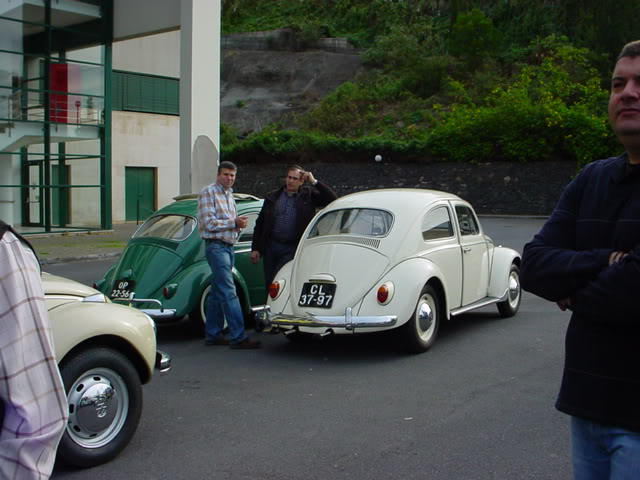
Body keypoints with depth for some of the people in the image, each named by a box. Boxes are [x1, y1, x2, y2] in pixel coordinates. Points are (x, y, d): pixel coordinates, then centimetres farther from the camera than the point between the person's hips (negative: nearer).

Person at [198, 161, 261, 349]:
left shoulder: (229, 194, 18)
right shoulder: (208, 192, -7)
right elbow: (208, 223, -15)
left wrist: (239, 223, 3)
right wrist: (233, 223, -12)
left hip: (228, 246, 9)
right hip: (216, 246, -9)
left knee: (217, 292, 11)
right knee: (229, 292, -13)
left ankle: (213, 334, 17)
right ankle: (237, 337, -14)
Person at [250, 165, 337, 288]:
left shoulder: (308, 196, 4)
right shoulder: (272, 197, 10)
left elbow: (332, 199, -6)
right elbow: (260, 223, 11)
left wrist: (314, 182, -9)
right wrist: (255, 248, 6)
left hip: (292, 249, -3)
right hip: (271, 247, 3)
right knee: (269, 284, 7)